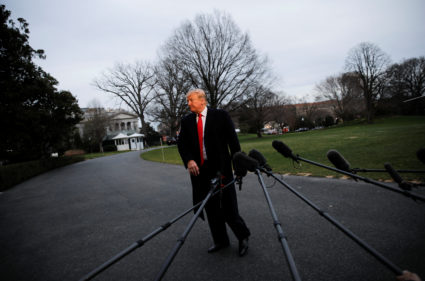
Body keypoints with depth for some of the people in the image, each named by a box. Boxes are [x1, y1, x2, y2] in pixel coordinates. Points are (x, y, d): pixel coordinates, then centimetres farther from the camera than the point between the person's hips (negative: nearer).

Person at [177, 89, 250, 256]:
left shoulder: (221, 116, -1)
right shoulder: (186, 121, 9)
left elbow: (233, 141, -2)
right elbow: (181, 144, 2)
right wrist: (189, 160, -17)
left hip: (221, 169, -4)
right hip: (199, 171, 4)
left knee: (228, 209, -1)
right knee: (211, 209, 13)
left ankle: (243, 237, 23)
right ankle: (220, 241, 30)